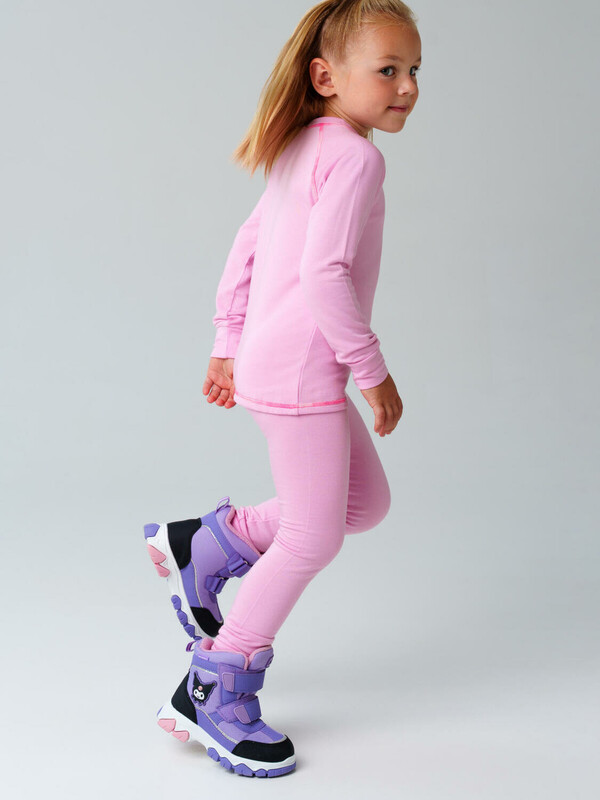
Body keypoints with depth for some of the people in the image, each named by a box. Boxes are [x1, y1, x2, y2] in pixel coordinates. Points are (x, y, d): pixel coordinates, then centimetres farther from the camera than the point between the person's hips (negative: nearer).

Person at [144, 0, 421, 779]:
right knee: (313, 537, -2)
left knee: (367, 501, 18)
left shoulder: (301, 152, 16)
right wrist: (372, 368, -17)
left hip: (270, 360, 10)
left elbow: (245, 248, 18)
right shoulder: (354, 156, -14)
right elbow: (324, 271, -24)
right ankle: (214, 693, 10)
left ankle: (202, 545, 22)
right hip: (301, 366, -10)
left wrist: (228, 345, 21)